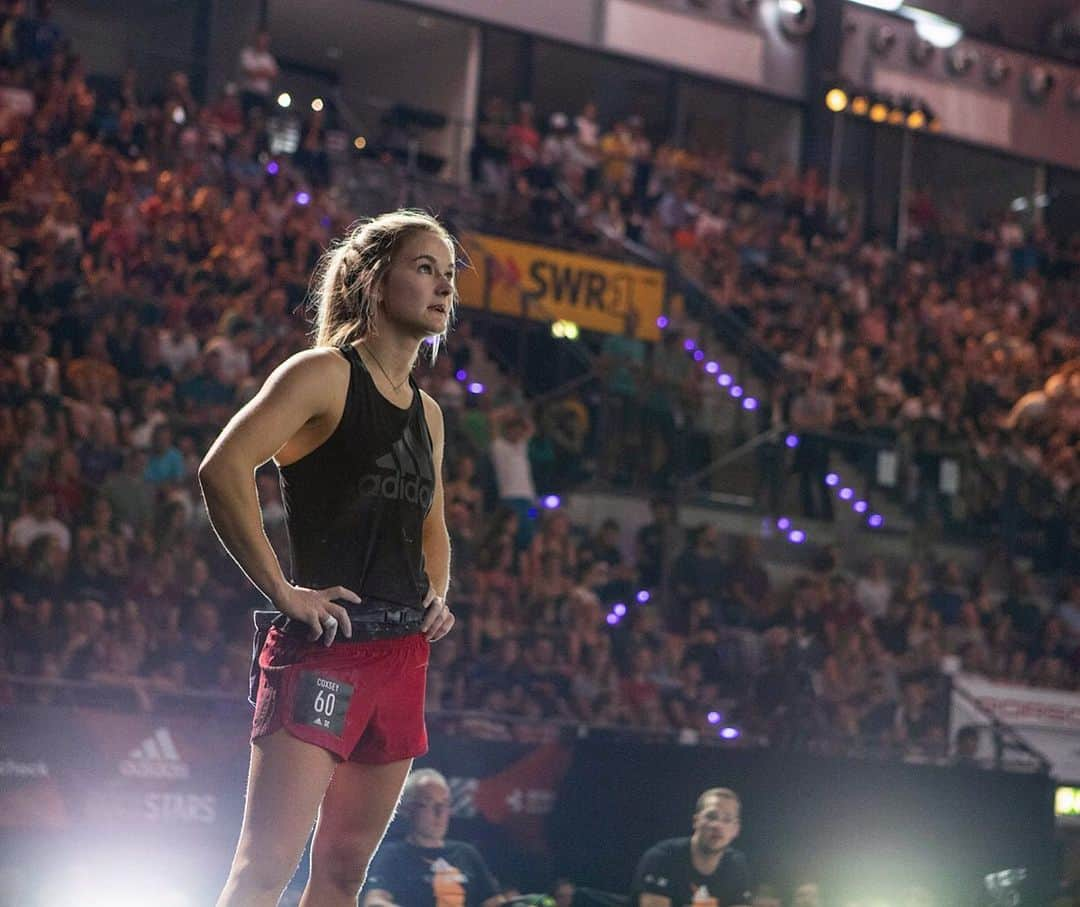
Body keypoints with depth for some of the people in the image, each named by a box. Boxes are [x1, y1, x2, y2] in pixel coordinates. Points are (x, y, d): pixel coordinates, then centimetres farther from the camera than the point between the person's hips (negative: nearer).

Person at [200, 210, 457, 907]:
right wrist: (282, 591, -18)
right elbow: (223, 469, -18)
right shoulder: (325, 374, -5)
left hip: (404, 654, 8)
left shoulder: (428, 412, 19)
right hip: (325, 644, -8)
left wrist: (438, 597, 14)